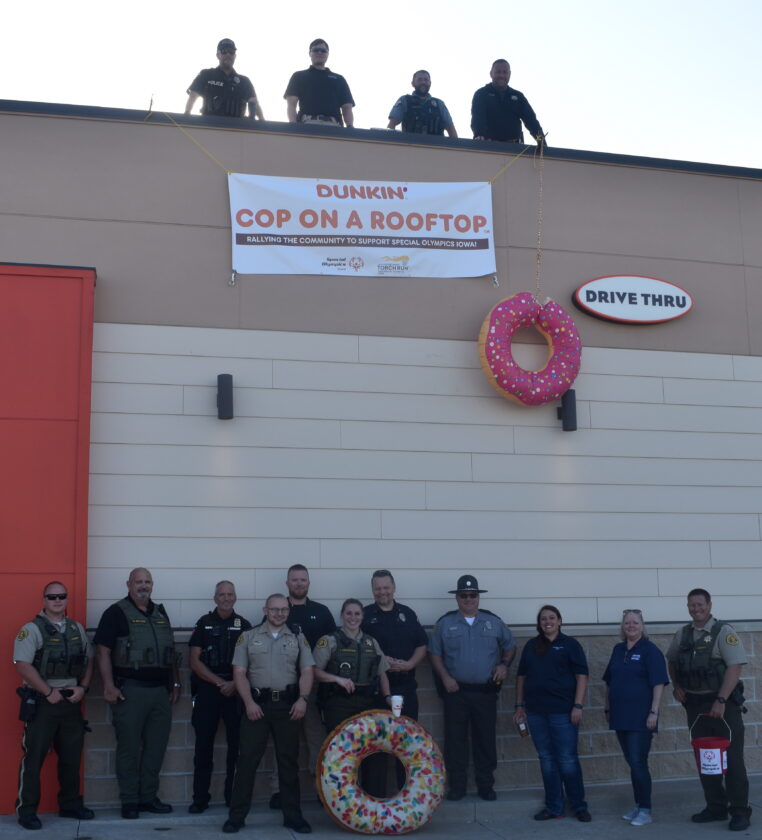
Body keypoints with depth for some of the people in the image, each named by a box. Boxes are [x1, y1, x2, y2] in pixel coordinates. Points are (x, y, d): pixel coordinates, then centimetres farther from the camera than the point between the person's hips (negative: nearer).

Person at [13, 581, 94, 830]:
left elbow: (88, 660, 15)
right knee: (33, 757, -2)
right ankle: (26, 810, 8)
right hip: (41, 702, -5)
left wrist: (83, 687, -1)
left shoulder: (77, 629, 11)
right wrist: (49, 692, -16)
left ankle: (70, 804, 24)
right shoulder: (32, 630, -7)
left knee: (71, 756, 12)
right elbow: (23, 665, -15)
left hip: (72, 701, 6)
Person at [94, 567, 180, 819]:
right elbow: (103, 652, -9)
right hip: (130, 691, -6)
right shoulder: (116, 613, -4)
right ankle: (129, 801, 10)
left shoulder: (160, 613, 15)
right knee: (129, 747, 1)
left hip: (160, 690, 6)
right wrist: (109, 686, -17)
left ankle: (148, 797, 21)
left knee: (156, 746, 10)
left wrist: (175, 683, 15)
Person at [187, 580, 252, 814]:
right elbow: (195, 660, 0)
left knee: (237, 744, 1)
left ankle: (233, 796, 11)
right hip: (207, 689, 0)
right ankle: (200, 799, 6)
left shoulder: (244, 625, 7)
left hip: (236, 690, 1)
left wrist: (234, 684, -11)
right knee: (203, 744, 0)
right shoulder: (204, 623, 6)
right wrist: (219, 682, -9)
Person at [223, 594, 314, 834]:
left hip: (288, 705, 1)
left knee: (289, 760, 6)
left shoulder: (298, 638, 10)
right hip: (256, 704, -1)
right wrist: (248, 702, -10)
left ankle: (292, 815, 13)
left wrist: (303, 699, -9)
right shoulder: (248, 637, 6)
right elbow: (239, 672, 1)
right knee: (247, 760, -2)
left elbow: (307, 671, 5)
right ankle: (237, 815, 6)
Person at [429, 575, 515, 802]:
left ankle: (486, 786, 15)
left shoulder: (493, 622, 8)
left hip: (486, 692, 1)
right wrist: (444, 677, -6)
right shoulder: (445, 623, 5)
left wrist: (504, 664, -2)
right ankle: (456, 786, 11)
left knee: (486, 740, 4)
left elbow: (510, 646, 16)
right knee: (455, 740, 2)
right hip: (456, 691, -1)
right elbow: (434, 653, 6)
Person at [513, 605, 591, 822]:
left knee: (567, 760, -1)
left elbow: (582, 676, -4)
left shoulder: (569, 644, 0)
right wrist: (520, 705, 11)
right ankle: (553, 807, 17)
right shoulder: (531, 646, 11)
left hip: (563, 711, -4)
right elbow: (521, 676, 15)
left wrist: (578, 706, -12)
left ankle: (579, 807, 11)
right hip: (536, 712, 4)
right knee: (546, 760, 9)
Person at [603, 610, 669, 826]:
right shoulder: (618, 650, 12)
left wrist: (654, 712, -17)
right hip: (620, 717, 6)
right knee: (632, 763, 12)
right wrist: (607, 707, 16)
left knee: (638, 763, -7)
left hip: (640, 718, -6)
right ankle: (638, 806, 21)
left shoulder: (650, 650, -6)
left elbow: (658, 684, -11)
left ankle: (645, 810, 2)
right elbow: (610, 682, 19)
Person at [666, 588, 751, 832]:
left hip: (723, 703, -6)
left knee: (731, 757, -3)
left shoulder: (723, 632, -10)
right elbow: (671, 660, 23)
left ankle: (740, 812, 4)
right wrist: (676, 686, 8)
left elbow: (735, 666, -17)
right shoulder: (682, 634, 7)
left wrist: (721, 701, -22)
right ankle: (716, 807, 21)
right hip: (695, 703, 6)